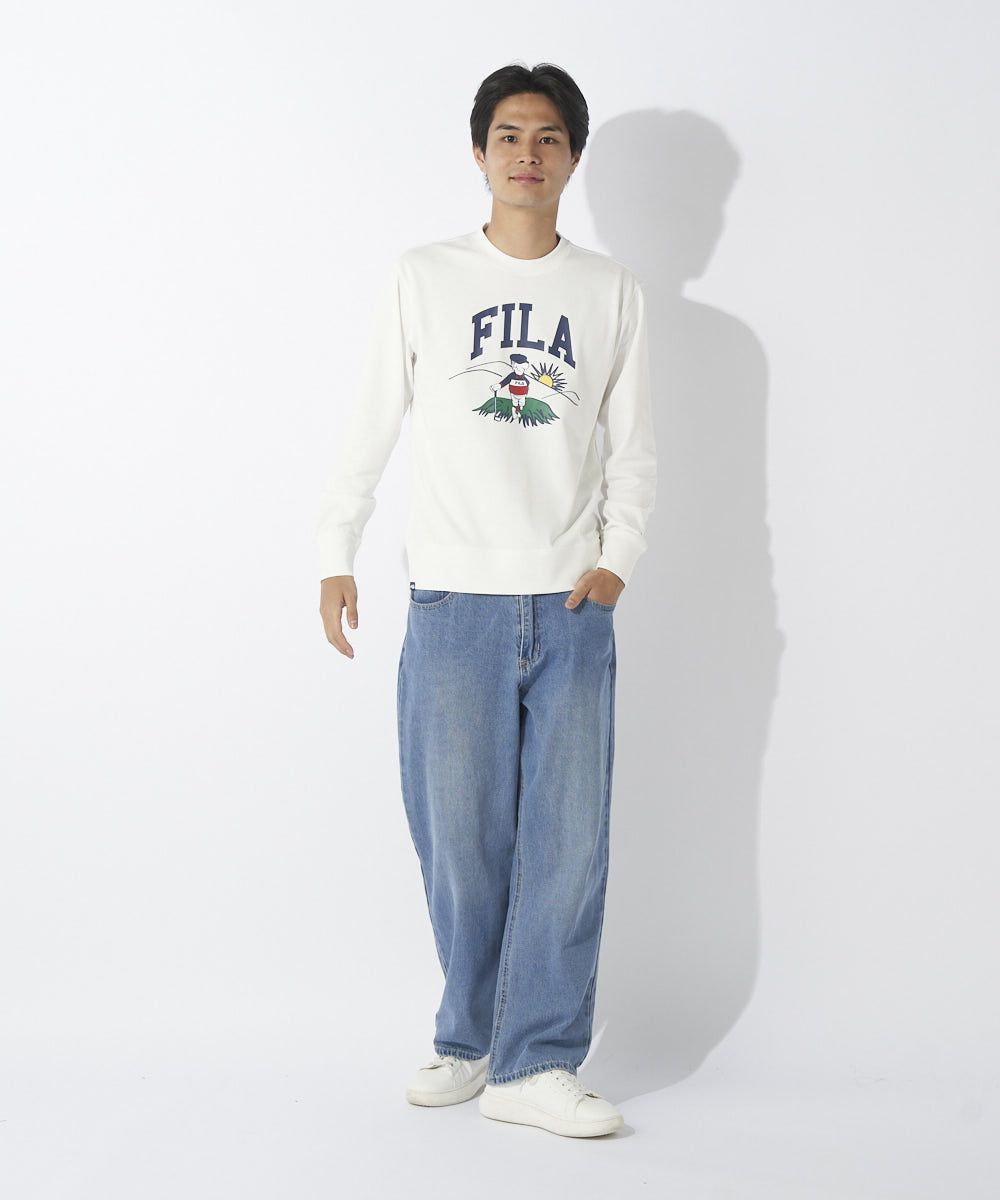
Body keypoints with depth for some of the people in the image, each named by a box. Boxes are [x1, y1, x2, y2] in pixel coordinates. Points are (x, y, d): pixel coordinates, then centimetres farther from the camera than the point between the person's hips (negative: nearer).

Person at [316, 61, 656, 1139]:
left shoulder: (610, 292, 10)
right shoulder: (421, 279, 6)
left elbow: (633, 447, 11)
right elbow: (370, 427, 8)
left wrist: (618, 556, -3)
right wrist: (335, 555, 2)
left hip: (571, 606, 1)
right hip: (452, 603, -1)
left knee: (568, 840, -3)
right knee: (458, 838, 1)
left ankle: (535, 1063, 4)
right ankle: (469, 1040, 18)